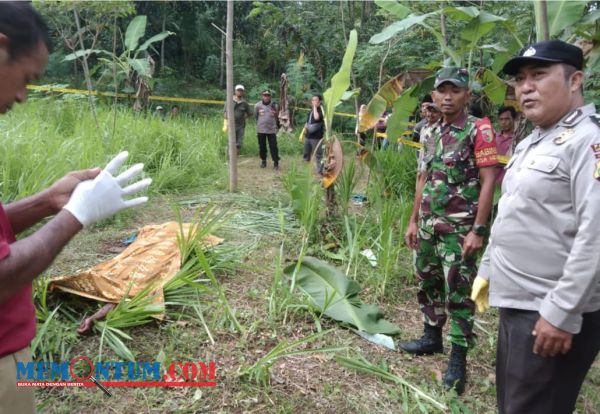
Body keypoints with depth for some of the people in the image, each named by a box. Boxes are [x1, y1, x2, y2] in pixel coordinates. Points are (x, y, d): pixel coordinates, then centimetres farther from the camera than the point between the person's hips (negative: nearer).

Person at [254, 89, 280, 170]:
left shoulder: (274, 106, -1)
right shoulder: (257, 105, -2)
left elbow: (276, 117, 13)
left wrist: (277, 125, 19)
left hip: (271, 130, -1)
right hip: (260, 130, 1)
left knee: (273, 147, -3)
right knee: (262, 147, 9)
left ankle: (276, 163, 4)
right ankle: (263, 161, 23)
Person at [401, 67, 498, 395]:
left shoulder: (478, 130, -10)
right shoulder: (432, 133, 11)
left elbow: (488, 183, -14)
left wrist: (478, 230, -19)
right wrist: (413, 221, 14)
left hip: (458, 229, -7)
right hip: (428, 226, 7)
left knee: (458, 293, 0)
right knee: (428, 283, 17)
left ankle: (458, 360, 11)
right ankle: (432, 337, 35)